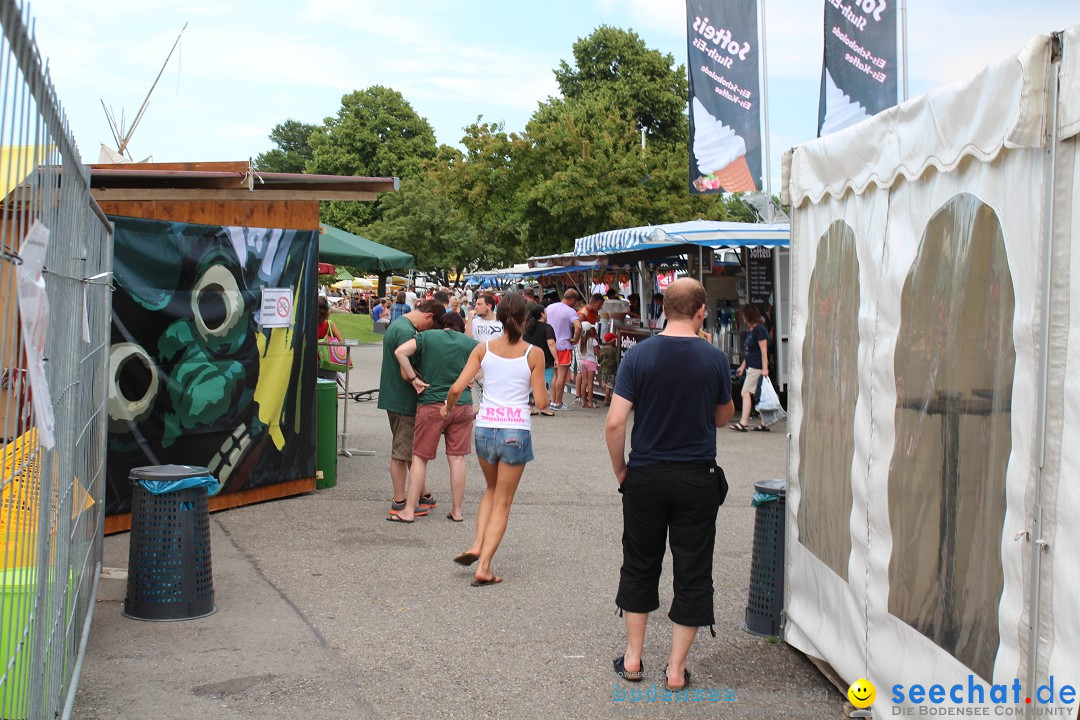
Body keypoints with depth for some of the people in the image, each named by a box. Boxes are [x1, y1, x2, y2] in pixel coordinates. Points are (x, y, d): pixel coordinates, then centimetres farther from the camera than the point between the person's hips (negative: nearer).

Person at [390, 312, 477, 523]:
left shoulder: (427, 337, 1)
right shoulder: (470, 343, 6)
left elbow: (400, 352, -11)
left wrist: (414, 378, -6)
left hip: (431, 405, -2)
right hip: (463, 405, 2)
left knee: (420, 457, 4)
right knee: (457, 457, 8)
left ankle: (409, 511, 6)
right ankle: (456, 510, 13)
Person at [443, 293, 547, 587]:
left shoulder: (483, 349, 1)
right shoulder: (533, 354, -5)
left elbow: (457, 388, -4)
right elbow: (541, 402, -5)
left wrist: (448, 407, 15)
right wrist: (546, 399, 17)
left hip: (485, 427, 3)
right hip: (516, 431, -3)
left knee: (492, 490, 27)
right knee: (502, 502, 8)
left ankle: (477, 546, 9)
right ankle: (483, 567, 3)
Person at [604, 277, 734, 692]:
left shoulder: (638, 355, -8)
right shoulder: (714, 359, -7)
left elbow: (615, 422, -11)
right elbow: (724, 417, 8)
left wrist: (620, 470, 1)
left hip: (645, 475, 1)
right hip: (697, 478, -1)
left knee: (639, 566, 17)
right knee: (692, 573, 9)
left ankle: (633, 659, 25)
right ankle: (676, 669, 14)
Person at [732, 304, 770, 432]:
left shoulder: (760, 330, -12)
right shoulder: (751, 331, 16)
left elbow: (764, 351, -16)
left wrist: (765, 368, -20)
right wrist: (742, 367, 24)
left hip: (756, 368, -9)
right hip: (751, 367, 9)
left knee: (745, 393, -11)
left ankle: (743, 423, -12)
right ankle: (764, 424, 10)